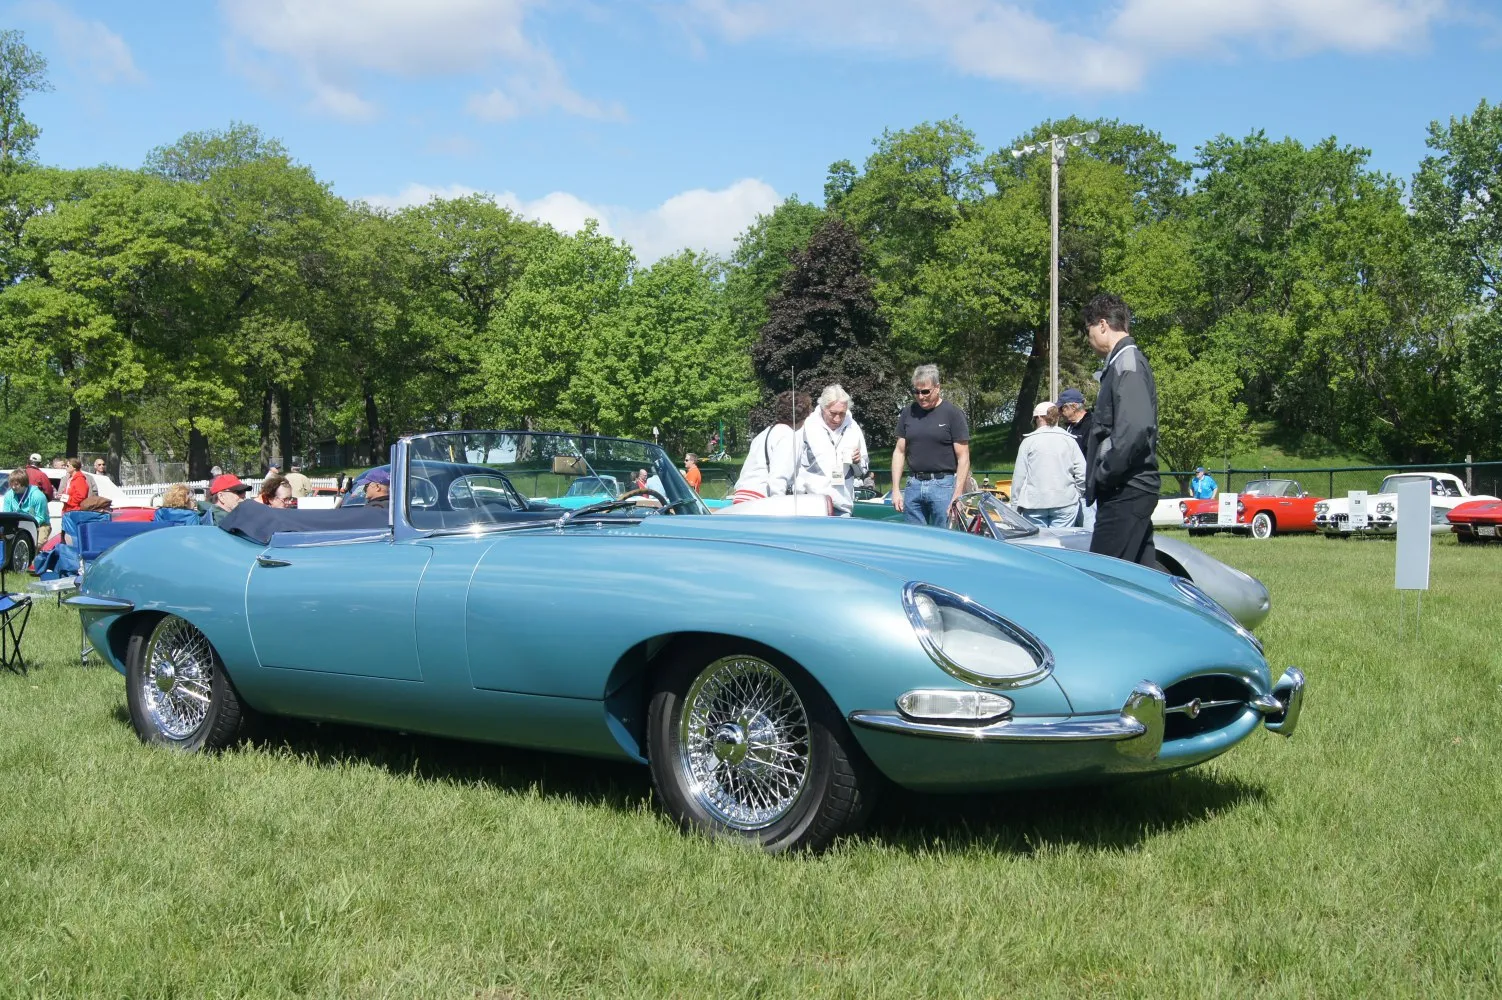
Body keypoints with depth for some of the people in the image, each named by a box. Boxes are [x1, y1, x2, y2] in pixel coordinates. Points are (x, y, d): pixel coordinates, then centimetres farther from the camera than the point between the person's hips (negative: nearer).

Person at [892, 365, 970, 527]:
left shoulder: (953, 413, -2)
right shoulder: (907, 413, 11)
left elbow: (963, 457, -4)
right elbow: (899, 452, 14)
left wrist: (957, 494, -11)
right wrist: (895, 489, 7)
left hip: (943, 484, -4)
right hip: (914, 485, 4)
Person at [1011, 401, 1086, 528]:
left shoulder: (1028, 441, 1)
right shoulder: (1069, 441, 4)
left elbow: (1019, 474, 1)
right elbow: (1082, 472, 0)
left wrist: (1017, 502, 8)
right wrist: (1077, 494, 14)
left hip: (1034, 503, -1)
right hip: (1065, 503, 1)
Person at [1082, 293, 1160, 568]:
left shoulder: (1126, 363, -11)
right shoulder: (1127, 361, 19)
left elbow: (1136, 428, -24)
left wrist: (1103, 474, -15)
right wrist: (1097, 477, 14)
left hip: (1124, 491, -10)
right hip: (1132, 490, 10)